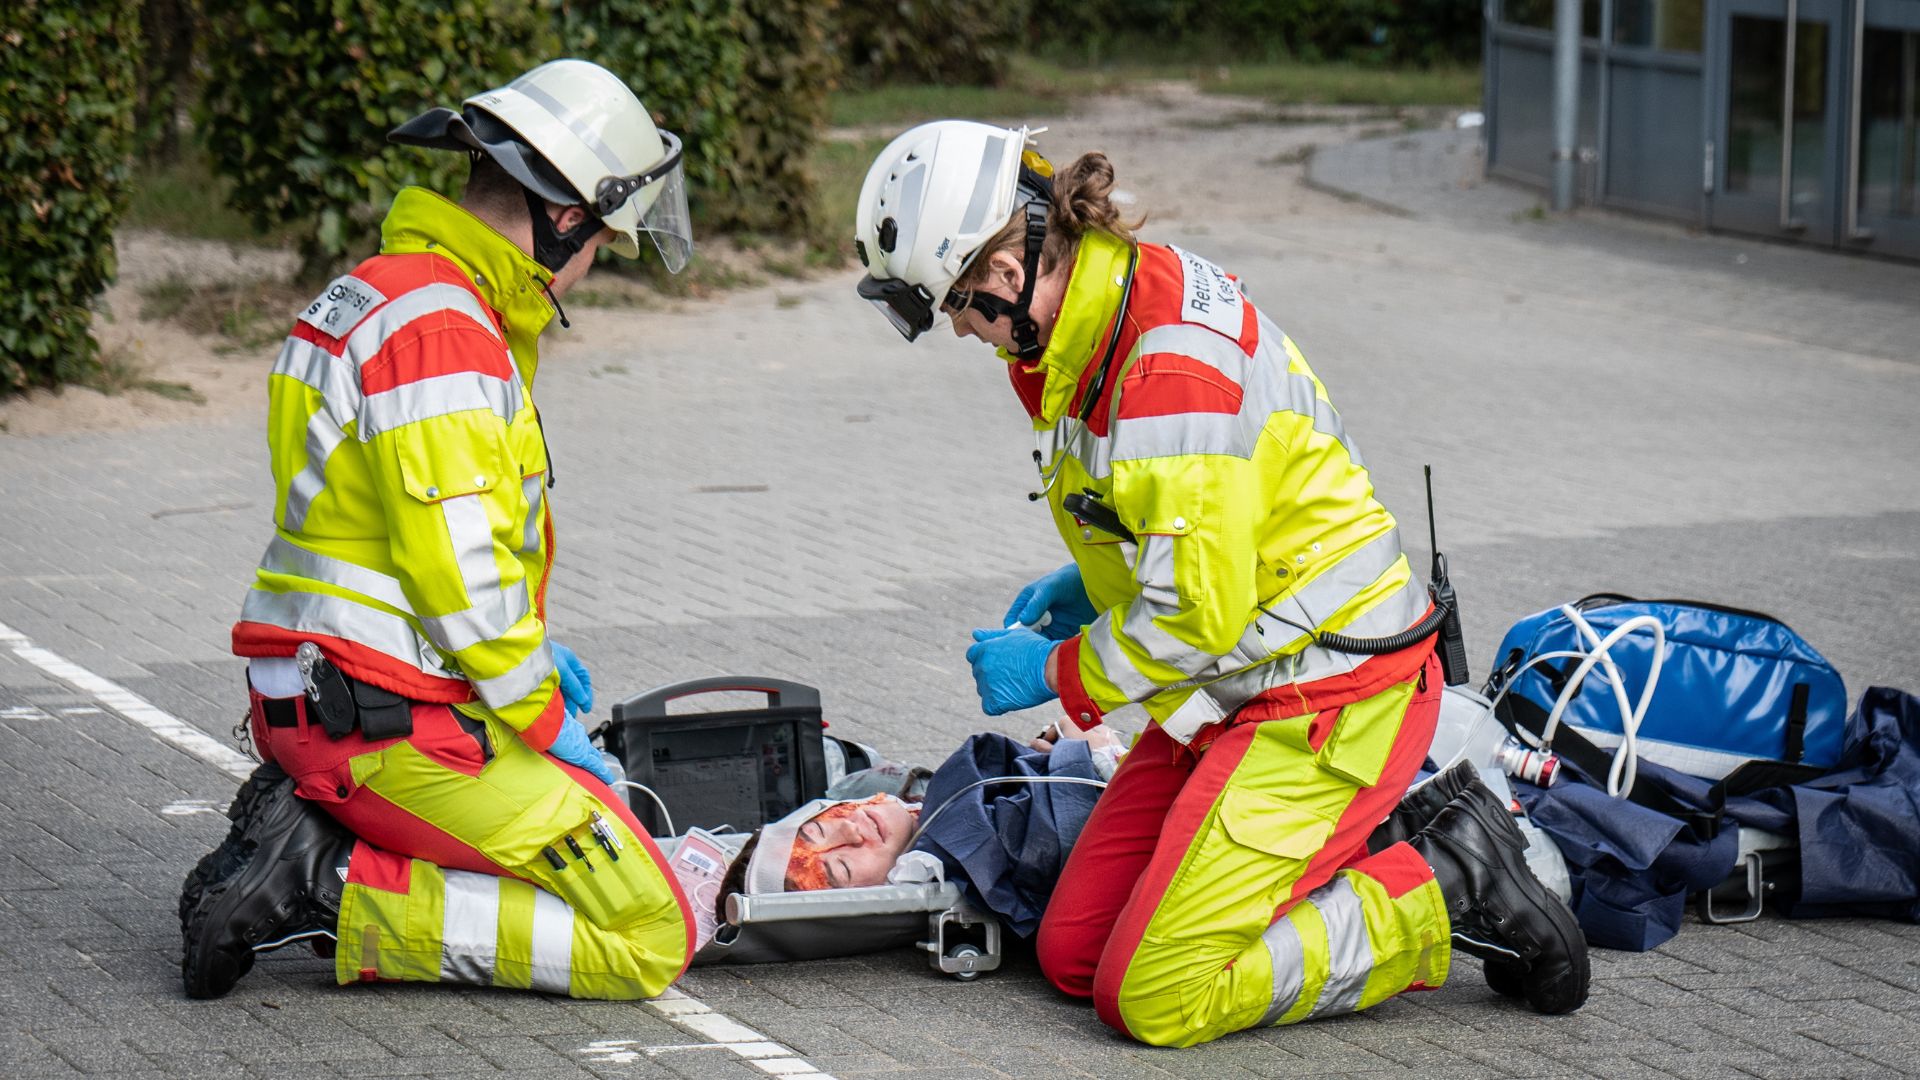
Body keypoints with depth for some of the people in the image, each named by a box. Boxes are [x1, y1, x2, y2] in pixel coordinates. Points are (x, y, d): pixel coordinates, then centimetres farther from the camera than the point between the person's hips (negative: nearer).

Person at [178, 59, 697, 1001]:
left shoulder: (384, 290, 16)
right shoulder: (440, 333, -18)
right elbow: (458, 575, -21)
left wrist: (531, 655, 19)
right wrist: (549, 724, -10)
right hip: (397, 726, -10)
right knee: (648, 940, -10)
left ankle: (308, 831, 10)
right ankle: (335, 894, -12)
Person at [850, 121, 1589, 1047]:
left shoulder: (1173, 361, -26)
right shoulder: (1115, 298, 6)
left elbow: (1198, 611, -25)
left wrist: (1056, 672, -11)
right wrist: (1090, 581, 12)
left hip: (1325, 694, -10)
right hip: (1239, 685, 10)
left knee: (1157, 996, -14)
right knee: (1073, 955, 6)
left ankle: (1449, 895, -2)